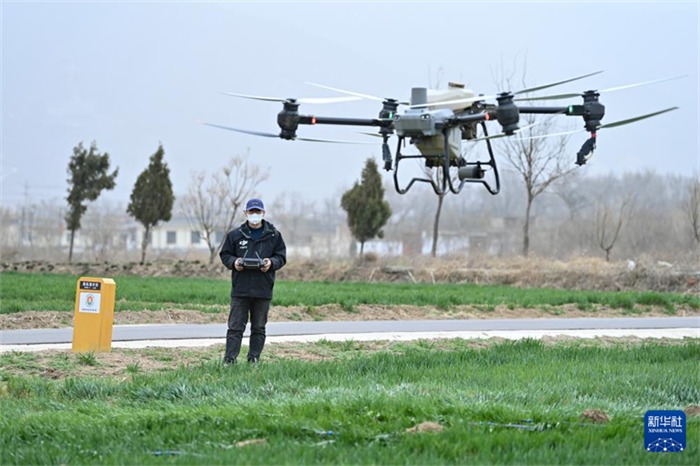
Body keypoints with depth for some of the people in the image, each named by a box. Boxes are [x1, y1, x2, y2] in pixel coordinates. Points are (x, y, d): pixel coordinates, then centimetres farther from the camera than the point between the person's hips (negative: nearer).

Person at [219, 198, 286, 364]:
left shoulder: (274, 235, 6)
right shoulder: (235, 235, 5)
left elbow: (281, 256, 9)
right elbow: (225, 254, 11)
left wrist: (272, 262, -11)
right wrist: (233, 262, -9)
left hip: (263, 289, 1)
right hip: (240, 289, -1)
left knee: (258, 328, 7)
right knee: (235, 327, -3)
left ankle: (254, 359, 15)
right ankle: (229, 359, -4)